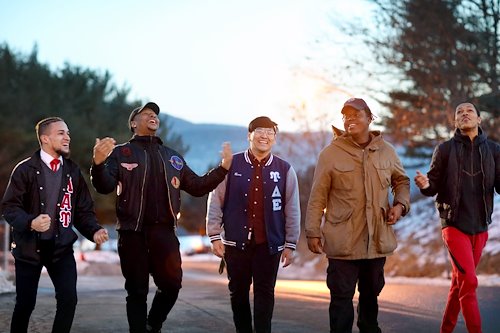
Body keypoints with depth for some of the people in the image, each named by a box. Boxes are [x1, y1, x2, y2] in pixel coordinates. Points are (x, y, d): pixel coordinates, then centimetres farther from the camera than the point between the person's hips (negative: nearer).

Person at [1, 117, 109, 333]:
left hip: (62, 247, 3)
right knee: (25, 303, 3)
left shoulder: (72, 171, 7)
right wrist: (30, 222, -29)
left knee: (68, 298, -11)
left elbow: (84, 209, 8)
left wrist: (94, 231, -10)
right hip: (29, 246, -2)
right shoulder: (26, 169, -5)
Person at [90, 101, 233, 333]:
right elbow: (105, 187, -7)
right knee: (137, 290, 1)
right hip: (133, 232, -3)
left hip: (164, 230, 3)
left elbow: (197, 187, 17)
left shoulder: (172, 157, 19)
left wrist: (223, 167, 6)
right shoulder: (121, 153, 6)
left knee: (172, 283, -2)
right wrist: (99, 163, -27)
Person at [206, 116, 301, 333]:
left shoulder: (285, 170, 1)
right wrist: (215, 236, -4)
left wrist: (290, 244, 2)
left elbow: (292, 209, 3)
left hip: (269, 244, 0)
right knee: (238, 292, 9)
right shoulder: (232, 165, 0)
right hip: (236, 241, 0)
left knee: (265, 293, 2)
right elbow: (216, 201, 0)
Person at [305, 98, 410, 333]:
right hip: (343, 241, -3)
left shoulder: (386, 151, 4)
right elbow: (317, 197, -4)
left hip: (377, 240, 4)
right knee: (342, 296, -1)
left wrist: (400, 204, 1)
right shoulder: (330, 153, -6)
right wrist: (312, 232, -6)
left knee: (371, 293, 17)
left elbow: (402, 181, 20)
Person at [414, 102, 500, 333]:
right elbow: (435, 186, 0)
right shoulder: (445, 149, -2)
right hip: (454, 224, -3)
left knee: (460, 281, 13)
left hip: (480, 226, 3)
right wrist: (425, 185, -23)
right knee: (469, 281, -14)